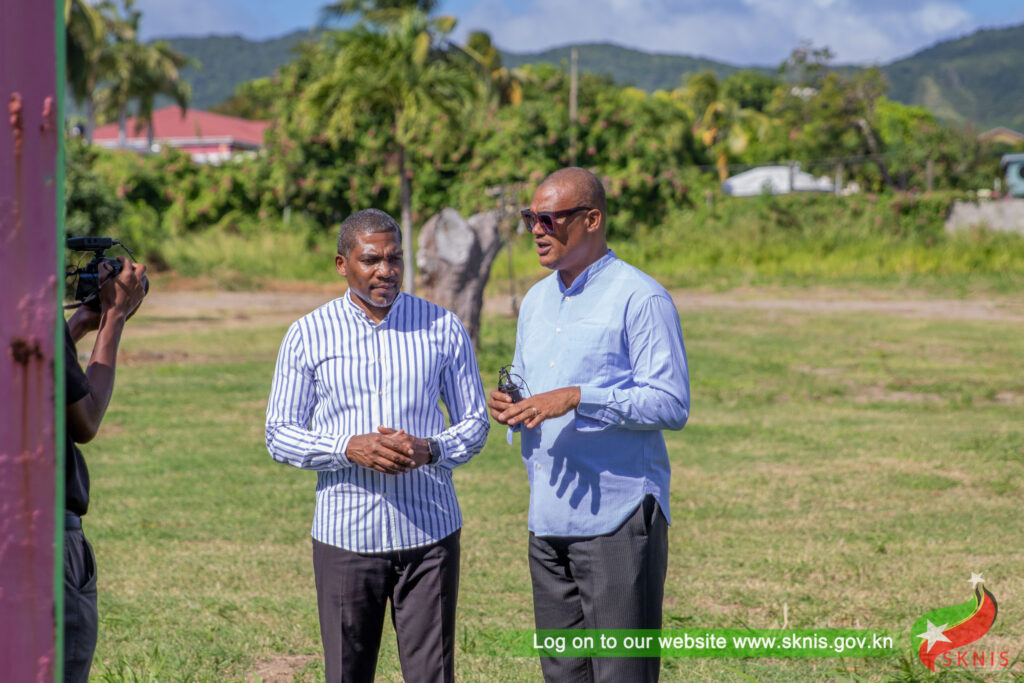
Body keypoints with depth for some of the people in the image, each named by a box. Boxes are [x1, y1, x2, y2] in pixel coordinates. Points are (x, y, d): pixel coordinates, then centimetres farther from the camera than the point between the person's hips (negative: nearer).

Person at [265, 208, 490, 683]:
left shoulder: (442, 328, 3)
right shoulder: (307, 336, 0)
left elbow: (475, 422, 8)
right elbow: (280, 435, 1)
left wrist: (429, 450, -15)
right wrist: (350, 448, -17)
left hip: (429, 532, 0)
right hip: (345, 533, 0)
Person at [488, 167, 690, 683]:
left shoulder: (640, 298, -9)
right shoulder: (536, 301, 17)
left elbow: (672, 403, -14)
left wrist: (577, 398, -23)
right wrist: (510, 408, 3)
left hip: (618, 518, -8)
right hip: (549, 520, 8)